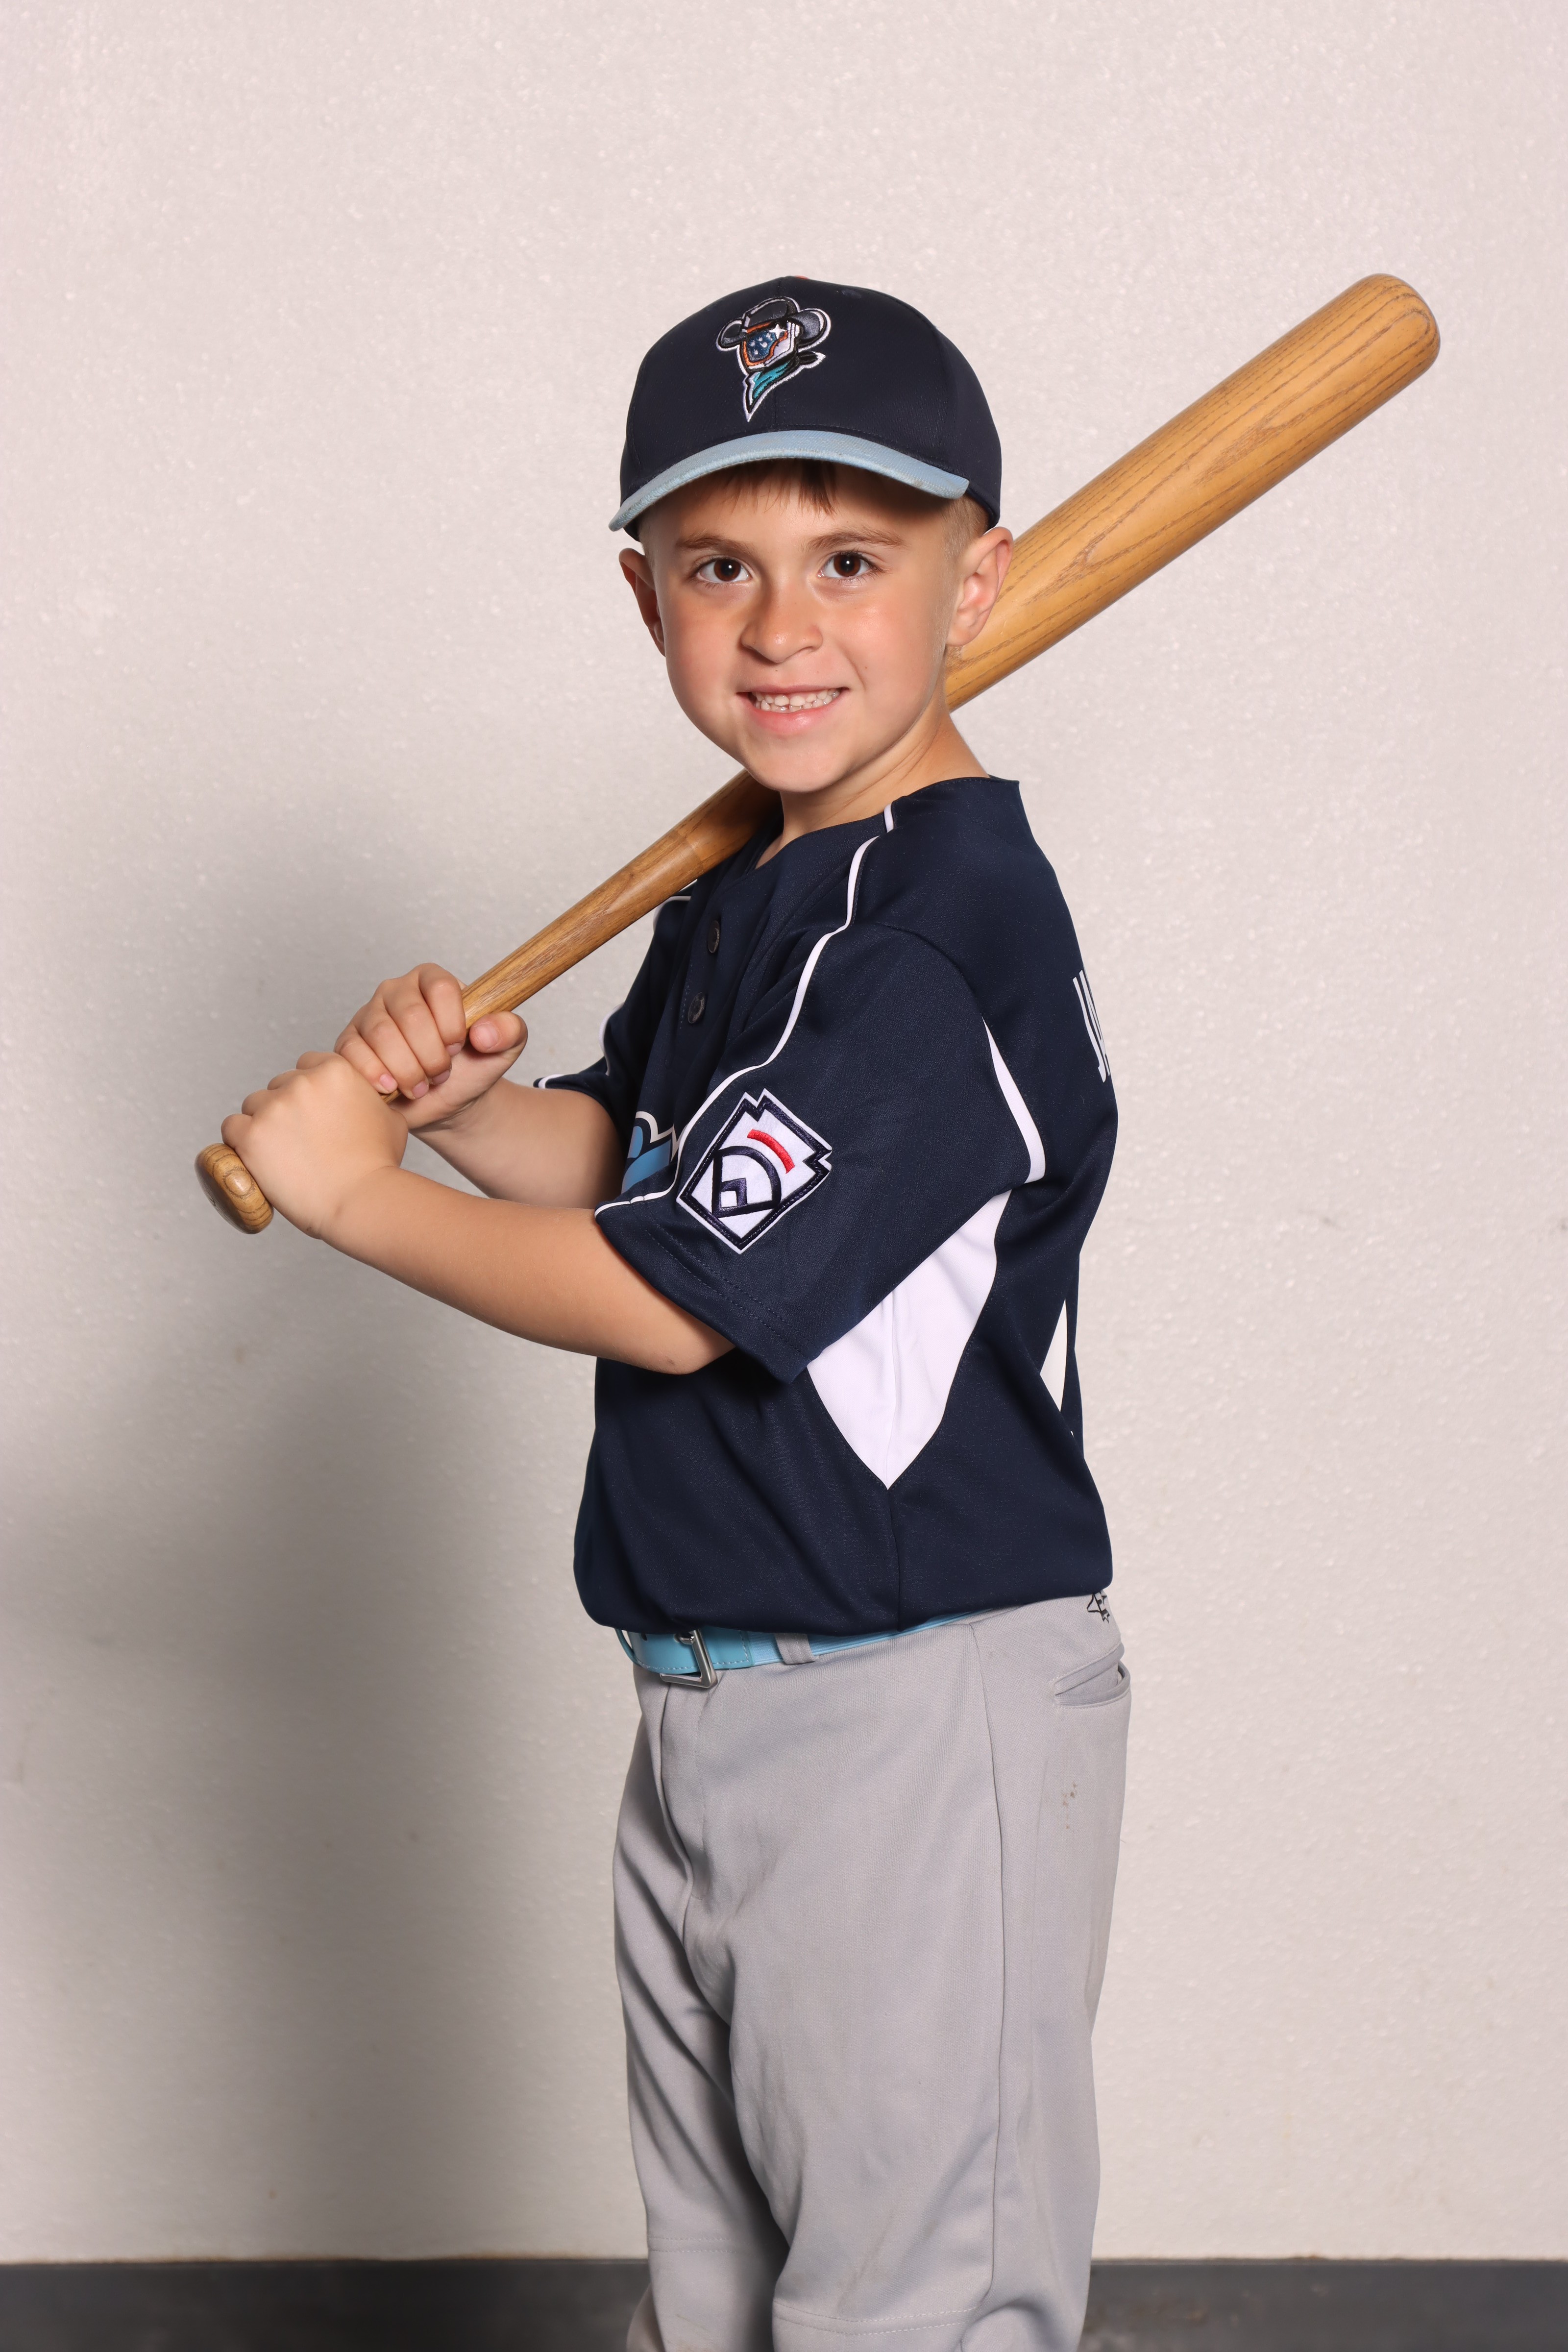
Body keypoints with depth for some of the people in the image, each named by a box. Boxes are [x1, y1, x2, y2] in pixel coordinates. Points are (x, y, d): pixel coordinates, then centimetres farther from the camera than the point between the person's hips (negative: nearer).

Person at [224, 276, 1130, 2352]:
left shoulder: (941, 935, -22)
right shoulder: (750, 890, 9)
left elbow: (666, 1299, -23)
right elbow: (632, 1158, 19)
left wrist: (357, 1188, -11)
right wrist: (463, 1099, -2)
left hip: (918, 1716, -10)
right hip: (712, 1708, 10)